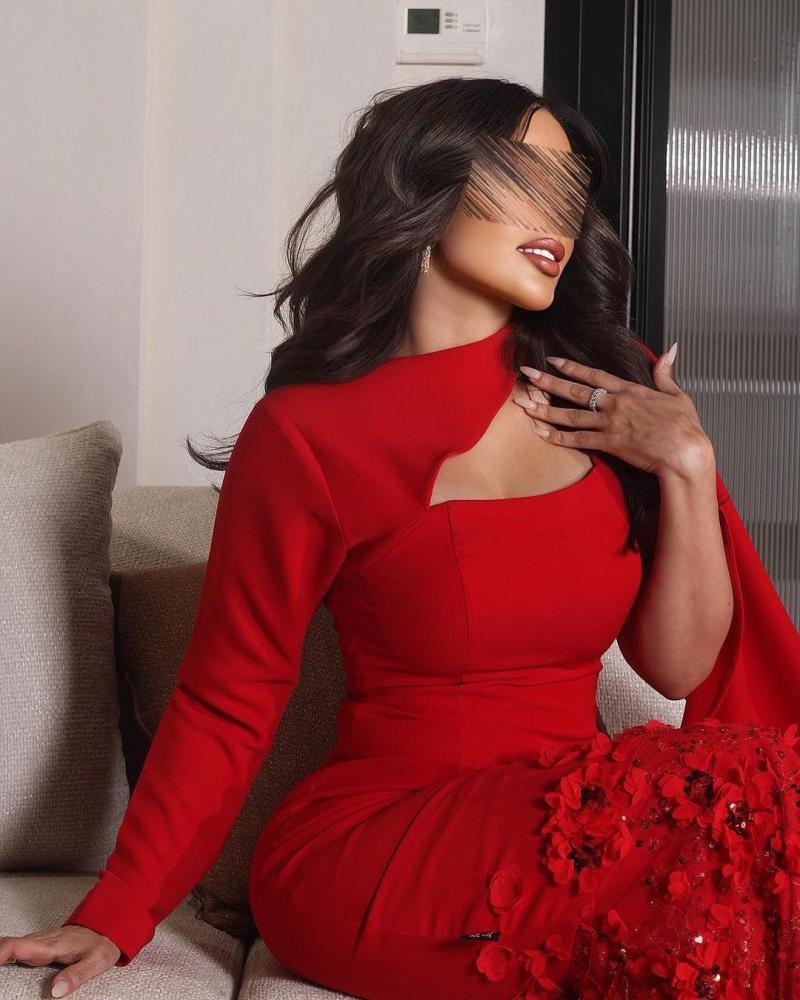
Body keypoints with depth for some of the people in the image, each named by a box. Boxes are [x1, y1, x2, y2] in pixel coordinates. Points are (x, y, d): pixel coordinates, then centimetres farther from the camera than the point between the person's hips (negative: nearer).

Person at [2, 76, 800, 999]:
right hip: (373, 850, -4)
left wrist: (686, 469, -7)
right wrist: (116, 918, -4)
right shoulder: (311, 436, -8)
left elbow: (681, 666, 5)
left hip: (572, 825, 5)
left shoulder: (616, 393, 6)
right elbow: (226, 705, -1)